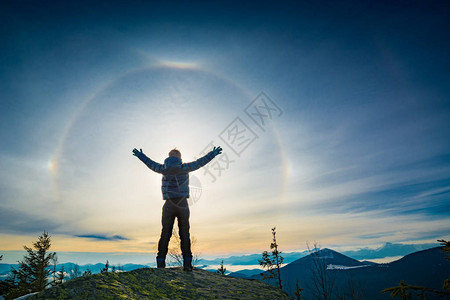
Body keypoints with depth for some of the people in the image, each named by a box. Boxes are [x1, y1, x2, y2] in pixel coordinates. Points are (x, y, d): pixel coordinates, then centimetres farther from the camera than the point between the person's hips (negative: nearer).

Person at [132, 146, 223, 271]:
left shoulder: (164, 169, 5)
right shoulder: (184, 168, 1)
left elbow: (150, 163, 22)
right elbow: (201, 162, 10)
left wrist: (140, 155, 41)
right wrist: (213, 153, 24)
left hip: (169, 205, 1)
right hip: (182, 205, -1)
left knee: (165, 234, 7)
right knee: (184, 234, 3)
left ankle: (161, 263, 6)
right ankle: (187, 263, 1)